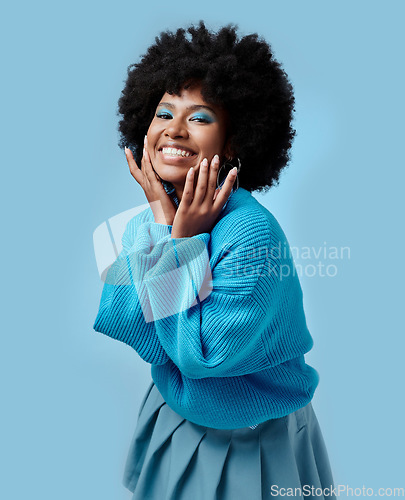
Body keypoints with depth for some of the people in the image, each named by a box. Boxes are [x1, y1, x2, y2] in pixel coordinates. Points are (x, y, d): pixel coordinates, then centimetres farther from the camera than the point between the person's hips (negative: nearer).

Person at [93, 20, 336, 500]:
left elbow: (201, 355, -28)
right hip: (171, 411, 6)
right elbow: (117, 324, -17)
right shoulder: (145, 220, -9)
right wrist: (162, 222, -24)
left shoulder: (253, 234, -31)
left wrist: (184, 239, -31)